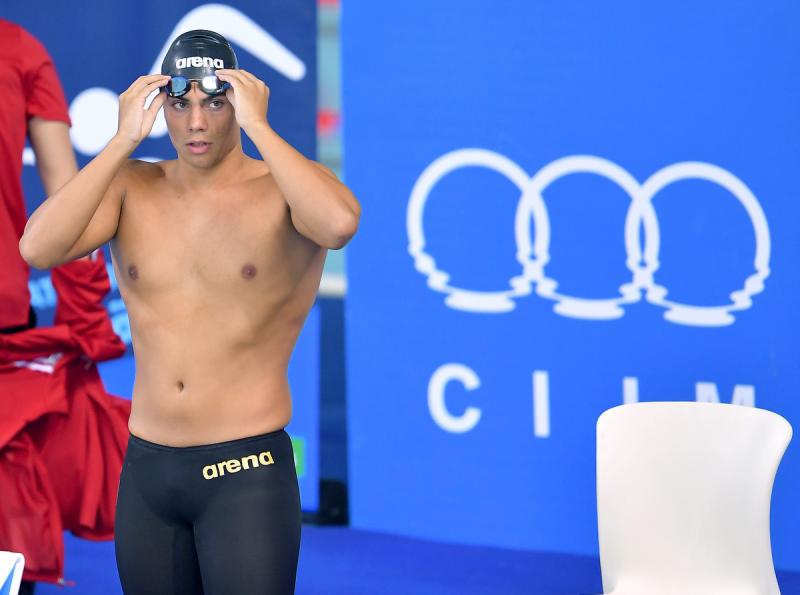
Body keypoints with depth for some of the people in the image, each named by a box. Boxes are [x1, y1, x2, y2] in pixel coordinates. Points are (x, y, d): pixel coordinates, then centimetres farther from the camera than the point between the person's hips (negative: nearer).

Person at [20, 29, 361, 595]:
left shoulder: (284, 187, -6)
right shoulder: (130, 189, 5)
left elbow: (340, 224, -30)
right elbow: (37, 248, -13)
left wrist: (258, 126, -21)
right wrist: (124, 141, -13)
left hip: (246, 473, -4)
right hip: (146, 469, 4)